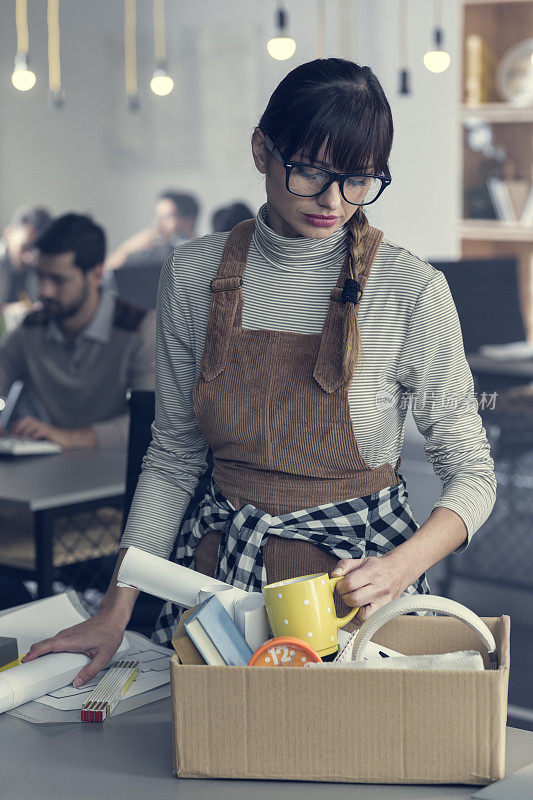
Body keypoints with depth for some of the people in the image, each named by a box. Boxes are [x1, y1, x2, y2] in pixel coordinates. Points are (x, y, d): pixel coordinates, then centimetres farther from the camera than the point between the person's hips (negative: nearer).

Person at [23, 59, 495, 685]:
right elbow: (172, 456, 2)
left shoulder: (413, 290, -14)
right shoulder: (193, 274, -6)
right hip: (221, 559, 3)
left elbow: (471, 473, -7)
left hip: (357, 569, -2)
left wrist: (402, 565, -26)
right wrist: (116, 611, -4)